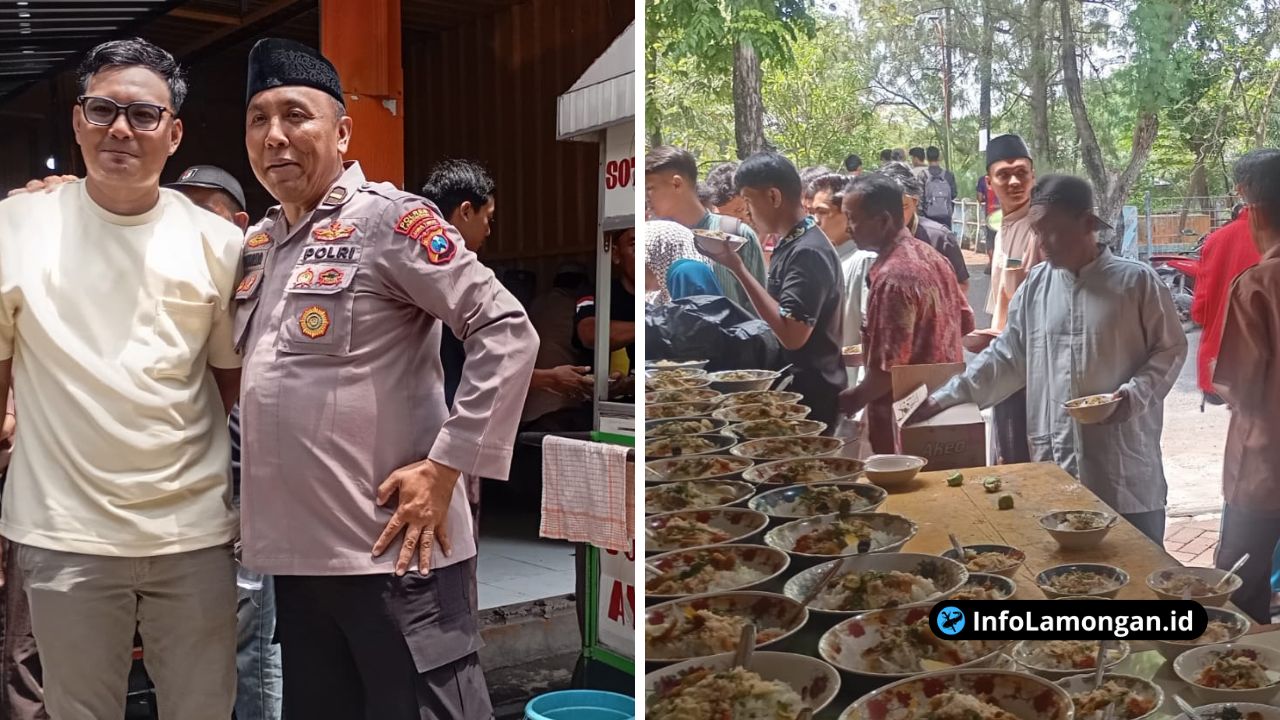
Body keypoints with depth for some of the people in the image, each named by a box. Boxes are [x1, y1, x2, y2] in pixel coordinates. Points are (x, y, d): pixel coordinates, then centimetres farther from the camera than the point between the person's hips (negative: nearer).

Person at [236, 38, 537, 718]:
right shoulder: (256, 243, 12)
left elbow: (507, 333, -16)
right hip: (294, 551, 8)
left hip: (390, 548, -7)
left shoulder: (388, 218, -9)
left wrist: (445, 467, -18)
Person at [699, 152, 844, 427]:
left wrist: (738, 269, -25)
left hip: (809, 395, -10)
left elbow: (792, 335, -28)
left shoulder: (807, 252, -21)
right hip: (791, 386, 10)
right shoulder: (791, 243, 9)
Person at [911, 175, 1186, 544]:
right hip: (1054, 463, 3)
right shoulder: (1036, 286, 7)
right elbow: (1007, 357, 10)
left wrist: (1136, 393, -16)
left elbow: (1171, 349, 1)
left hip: (1124, 465, -3)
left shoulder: (1136, 281, -4)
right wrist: (947, 398, 3)